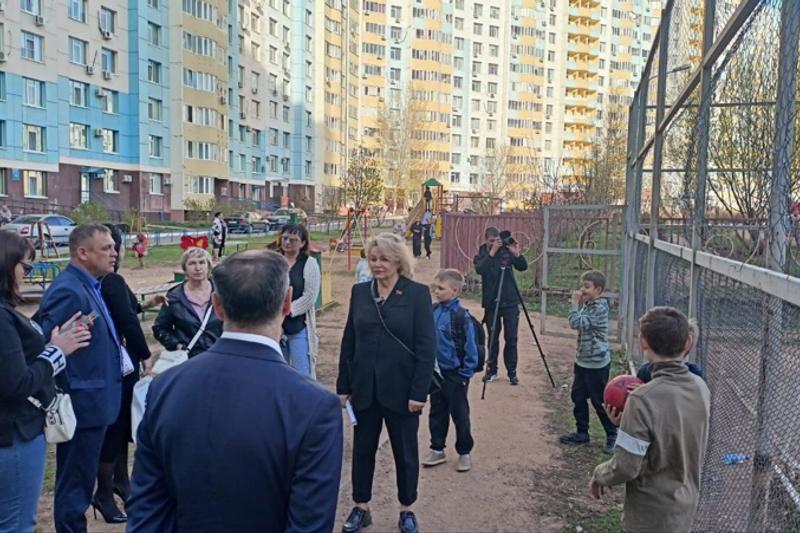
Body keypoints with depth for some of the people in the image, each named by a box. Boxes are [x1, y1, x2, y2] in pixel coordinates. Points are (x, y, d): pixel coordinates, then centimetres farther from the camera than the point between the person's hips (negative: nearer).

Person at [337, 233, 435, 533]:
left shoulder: (417, 293, -9)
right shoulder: (360, 292, 3)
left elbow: (427, 347, -11)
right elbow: (348, 342, 6)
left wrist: (419, 392, -14)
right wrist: (343, 386, 4)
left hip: (401, 389, -3)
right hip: (364, 389, 3)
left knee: (405, 452, 13)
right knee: (362, 449, 14)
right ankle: (361, 508, 32)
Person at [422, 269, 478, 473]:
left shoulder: (461, 315, -19)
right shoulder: (434, 311, -1)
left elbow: (470, 347, -15)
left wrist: (466, 375, -12)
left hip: (455, 374, -6)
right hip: (436, 372, 6)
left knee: (459, 414, 8)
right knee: (437, 412, 16)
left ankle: (464, 453, 24)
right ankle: (437, 450, 31)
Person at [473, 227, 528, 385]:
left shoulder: (506, 251, 1)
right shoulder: (481, 254, 1)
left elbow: (523, 267, -3)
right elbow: (480, 270, -19)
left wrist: (517, 254, -20)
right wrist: (492, 253, -26)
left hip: (510, 302, 0)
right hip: (491, 302, 0)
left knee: (511, 338, 2)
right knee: (493, 338, 6)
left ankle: (512, 372, 11)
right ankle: (491, 370, 18)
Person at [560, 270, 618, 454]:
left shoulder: (599, 307, -20)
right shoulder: (587, 305, 7)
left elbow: (577, 323, -27)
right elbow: (575, 324, 14)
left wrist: (575, 303, -17)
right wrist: (578, 303, 2)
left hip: (596, 364, -9)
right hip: (582, 361, 9)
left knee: (600, 401, 2)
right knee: (578, 397, 14)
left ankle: (613, 436, 18)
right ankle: (582, 433, 26)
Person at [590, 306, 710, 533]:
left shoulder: (643, 400, -28)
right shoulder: (701, 388, -6)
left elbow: (625, 467, -23)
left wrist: (599, 475, -5)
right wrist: (630, 422, 1)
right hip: (685, 505, 6)